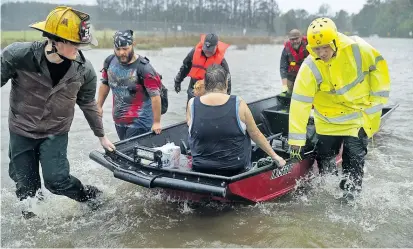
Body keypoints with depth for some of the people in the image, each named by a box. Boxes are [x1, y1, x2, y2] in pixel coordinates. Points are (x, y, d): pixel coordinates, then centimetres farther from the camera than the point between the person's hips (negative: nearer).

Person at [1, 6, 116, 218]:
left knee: (57, 180, -13)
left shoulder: (84, 70, -16)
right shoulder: (18, 55, -24)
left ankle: (95, 198, 15)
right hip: (22, 131, 1)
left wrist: (101, 136, 10)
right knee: (26, 187, 9)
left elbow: (88, 104, 1)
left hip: (56, 133, 0)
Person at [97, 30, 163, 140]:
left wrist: (156, 122, -16)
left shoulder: (143, 68, -19)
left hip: (139, 122, -6)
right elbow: (105, 84, 15)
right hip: (118, 120, 6)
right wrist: (99, 106, 16)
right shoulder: (110, 61, -1)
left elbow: (155, 96, -18)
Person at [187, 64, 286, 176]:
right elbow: (256, 134, -5)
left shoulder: (192, 104, -13)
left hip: (201, 170, 1)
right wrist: (274, 156, 8)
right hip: (236, 170, 0)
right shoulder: (238, 104, -15)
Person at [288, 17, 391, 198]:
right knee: (324, 158, 11)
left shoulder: (358, 48, -21)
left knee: (354, 158, -6)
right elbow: (299, 103, -22)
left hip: (360, 114, -1)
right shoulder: (310, 68, -22)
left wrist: (378, 98, -2)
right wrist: (296, 140, -23)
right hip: (328, 119, 1)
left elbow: (378, 66, -3)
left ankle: (350, 195, 13)